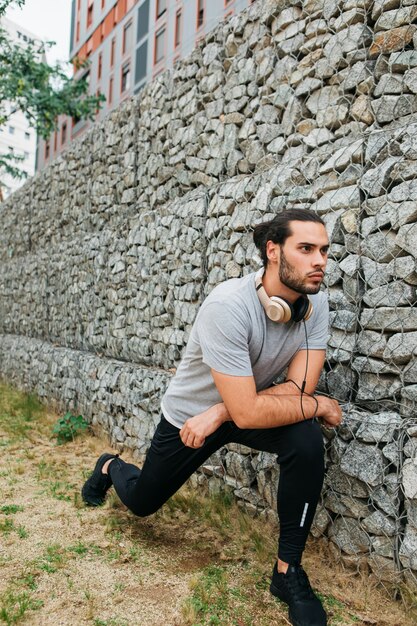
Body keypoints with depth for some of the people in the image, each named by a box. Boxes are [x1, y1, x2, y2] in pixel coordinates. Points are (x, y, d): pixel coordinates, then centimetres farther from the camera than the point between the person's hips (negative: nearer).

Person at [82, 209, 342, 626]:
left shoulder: (315, 302, -19)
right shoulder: (228, 306, -36)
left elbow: (299, 387, -21)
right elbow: (247, 413, -38)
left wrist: (219, 414, -27)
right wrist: (320, 405, -25)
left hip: (246, 406, 3)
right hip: (188, 413, -3)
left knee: (307, 442, -28)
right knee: (140, 502, 16)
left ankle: (288, 570, -8)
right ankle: (110, 468, 55)